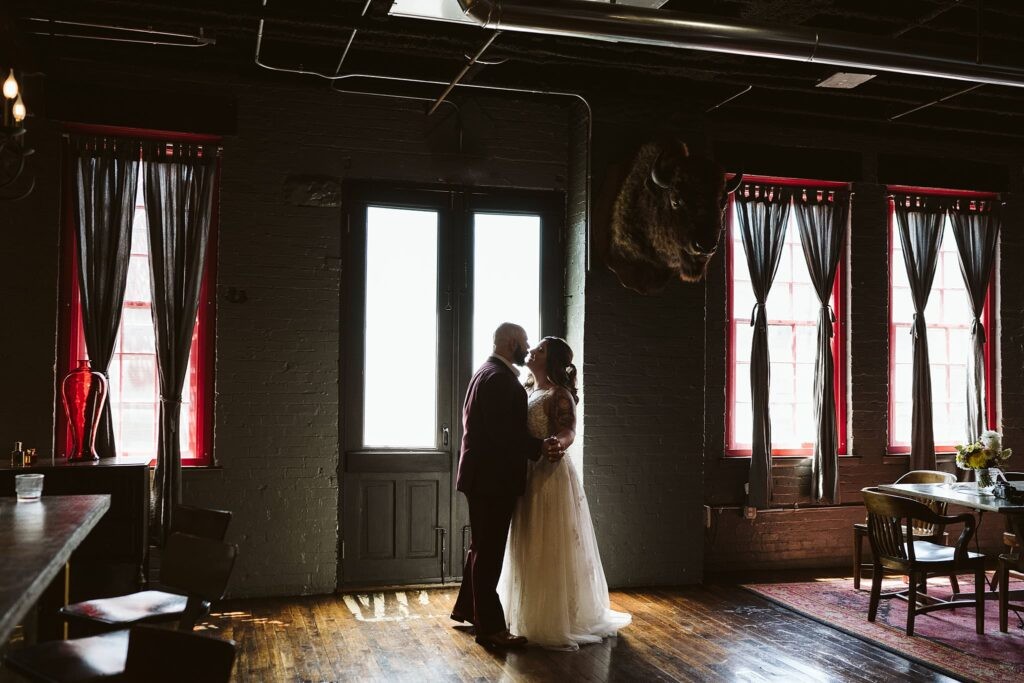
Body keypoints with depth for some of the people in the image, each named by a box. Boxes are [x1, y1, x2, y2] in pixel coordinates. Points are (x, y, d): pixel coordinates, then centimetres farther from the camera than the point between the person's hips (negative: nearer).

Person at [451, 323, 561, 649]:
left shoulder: (487, 372, 16)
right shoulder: (500, 378, -18)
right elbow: (501, 431, -25)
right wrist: (539, 447, -27)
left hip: (484, 475, 11)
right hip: (492, 476, -11)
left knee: (483, 546, 21)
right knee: (489, 550, -4)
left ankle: (466, 607, 34)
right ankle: (490, 627, 4)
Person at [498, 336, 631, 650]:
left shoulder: (559, 394, -11)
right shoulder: (527, 391, 12)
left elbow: (568, 431, -26)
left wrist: (557, 443, -45)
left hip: (552, 477, -8)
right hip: (528, 477, 8)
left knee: (552, 551, -1)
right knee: (530, 550, 15)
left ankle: (558, 621, 11)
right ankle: (533, 616, 27)